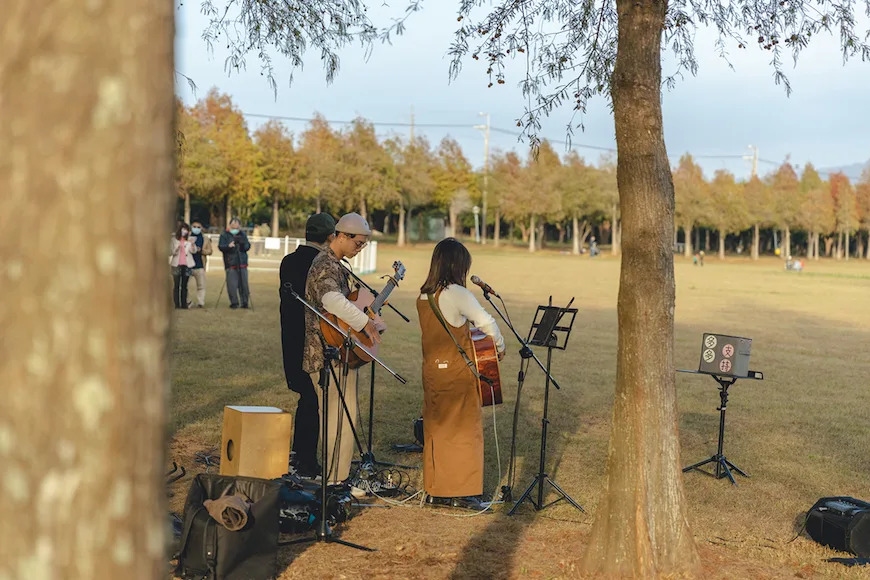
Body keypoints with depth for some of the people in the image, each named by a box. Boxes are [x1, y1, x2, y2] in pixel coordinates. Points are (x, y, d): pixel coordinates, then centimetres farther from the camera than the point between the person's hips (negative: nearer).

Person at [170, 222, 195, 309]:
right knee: (176, 285, -1)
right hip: (177, 264, -1)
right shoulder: (174, 239, 6)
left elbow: (193, 251, -2)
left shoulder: (189, 239, 8)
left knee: (184, 286, 4)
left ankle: (184, 304, 6)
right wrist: (176, 249, -14)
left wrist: (191, 243, -18)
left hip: (186, 265, 1)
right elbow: (170, 252, 4)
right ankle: (176, 304, 0)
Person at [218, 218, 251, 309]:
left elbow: (248, 246, 6)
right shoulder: (224, 235, 3)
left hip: (242, 263, 3)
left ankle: (245, 302, 13)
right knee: (232, 284, -6)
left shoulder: (243, 235, 13)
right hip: (230, 263, -3)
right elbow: (220, 246, -7)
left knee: (244, 284, 4)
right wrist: (228, 246, -26)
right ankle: (234, 303, 3)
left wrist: (243, 243, -16)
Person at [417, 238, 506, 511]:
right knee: (465, 429, 2)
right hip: (458, 372, -7)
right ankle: (462, 493, 5)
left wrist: (467, 325, 12)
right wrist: (500, 347, 2)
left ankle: (435, 491, 18)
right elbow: (487, 322, -14)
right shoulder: (457, 293, -15)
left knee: (437, 429, 13)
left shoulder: (423, 296, 8)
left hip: (432, 370, 7)